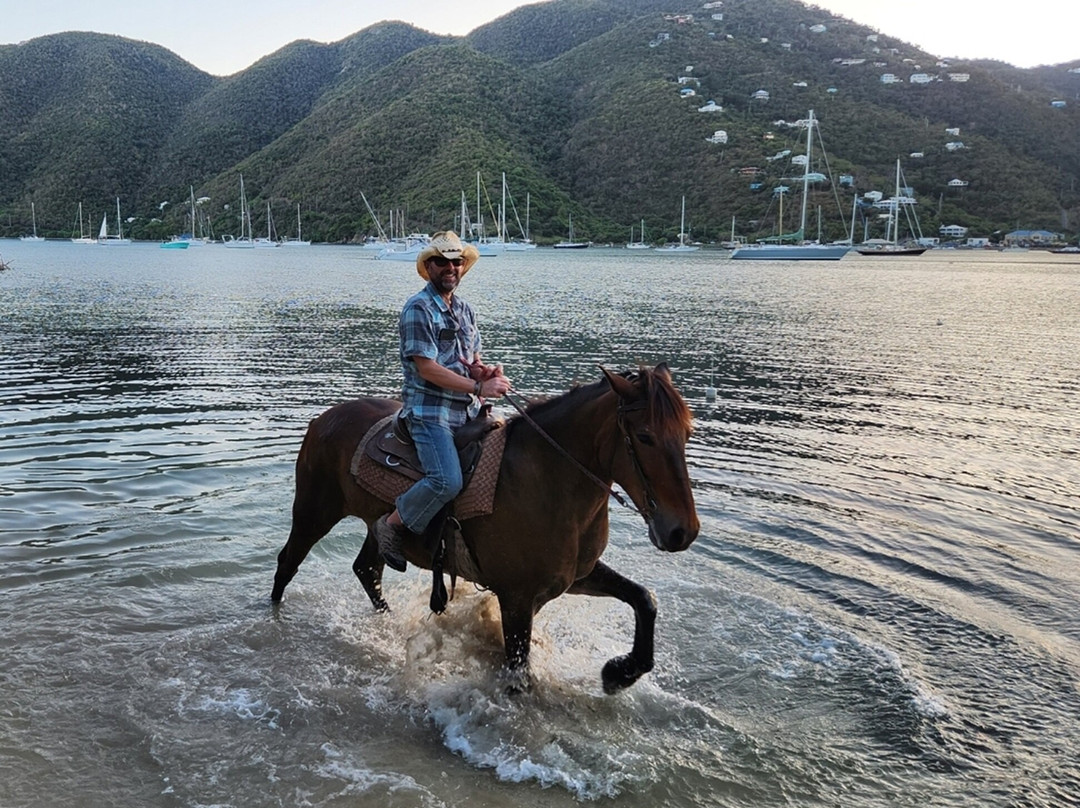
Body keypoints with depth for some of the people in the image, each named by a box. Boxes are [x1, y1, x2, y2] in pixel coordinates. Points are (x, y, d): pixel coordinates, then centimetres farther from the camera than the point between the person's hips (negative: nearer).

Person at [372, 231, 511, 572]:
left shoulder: (465, 309, 17)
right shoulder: (418, 308, -7)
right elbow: (427, 368, -16)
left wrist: (488, 372, -5)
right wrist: (479, 387, -19)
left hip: (467, 410, 8)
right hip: (429, 409, -8)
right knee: (447, 480, -25)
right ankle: (391, 525, -3)